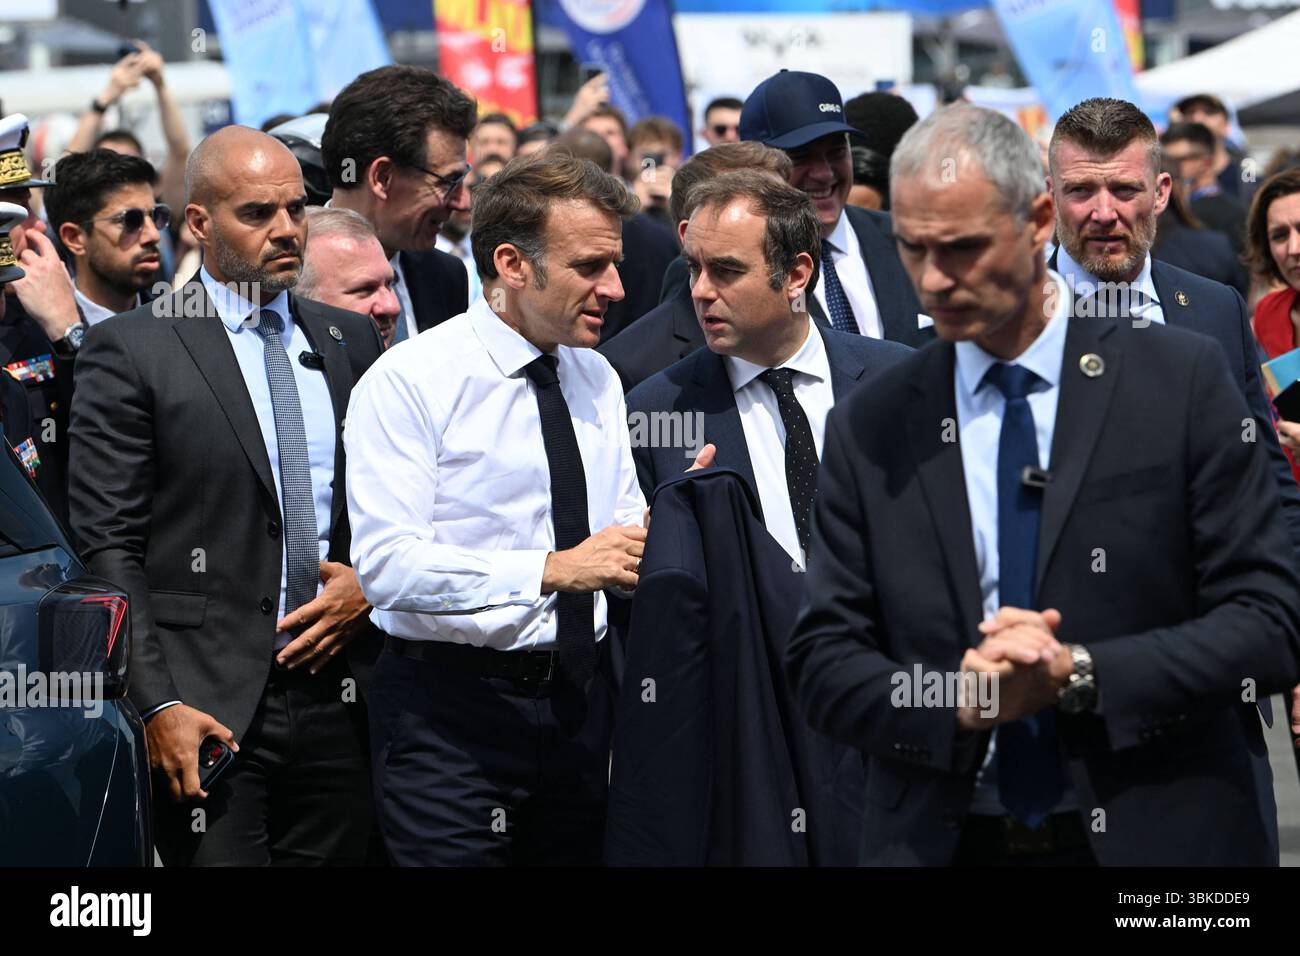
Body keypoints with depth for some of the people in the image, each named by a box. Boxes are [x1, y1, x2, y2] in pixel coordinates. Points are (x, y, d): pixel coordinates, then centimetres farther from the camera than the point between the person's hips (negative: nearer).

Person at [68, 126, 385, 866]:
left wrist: (372, 587, -1)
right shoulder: (132, 351, -3)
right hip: (211, 708, -4)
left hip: (340, 701, 4)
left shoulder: (351, 341, 13)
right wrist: (159, 705, -13)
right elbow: (107, 548, -6)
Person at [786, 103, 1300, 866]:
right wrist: (957, 702, -16)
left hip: (1158, 834, -2)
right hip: (942, 841, 2)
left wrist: (1077, 675, -17)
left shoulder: (1182, 380, -4)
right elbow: (824, 660, 2)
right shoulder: (870, 429, 3)